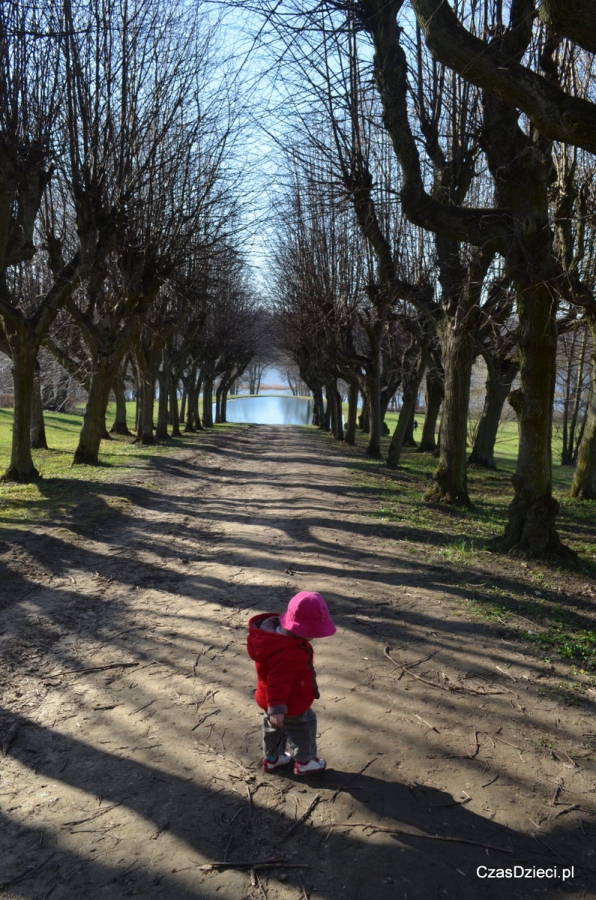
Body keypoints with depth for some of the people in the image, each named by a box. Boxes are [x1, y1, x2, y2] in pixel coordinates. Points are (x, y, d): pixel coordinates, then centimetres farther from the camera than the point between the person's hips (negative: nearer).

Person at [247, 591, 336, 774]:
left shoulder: (277, 633, -7)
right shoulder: (288, 654, -40)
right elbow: (279, 682, -36)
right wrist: (276, 707, -30)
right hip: (289, 706, -9)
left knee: (274, 728, 27)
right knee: (304, 729, 15)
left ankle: (271, 758, 47)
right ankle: (304, 762, 34)